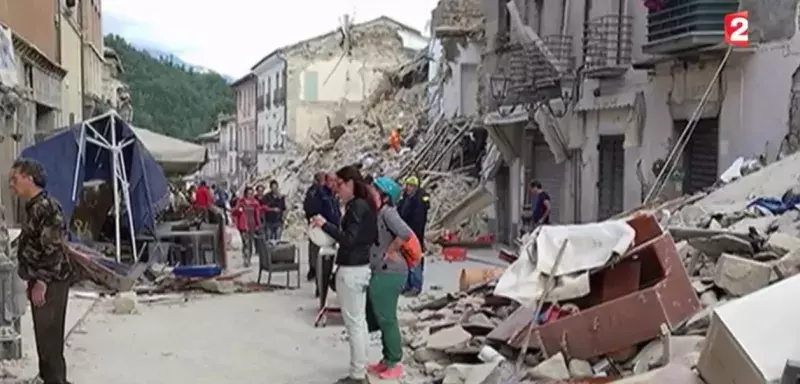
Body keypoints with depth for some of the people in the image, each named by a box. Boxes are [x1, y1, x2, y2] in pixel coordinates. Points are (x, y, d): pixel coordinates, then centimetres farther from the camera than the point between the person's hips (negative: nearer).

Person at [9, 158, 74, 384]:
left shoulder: (47, 207, -19)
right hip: (40, 280, 10)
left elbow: (53, 249, -23)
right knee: (43, 334, 17)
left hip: (50, 282, -10)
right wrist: (33, 280, 20)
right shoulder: (33, 206, 12)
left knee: (50, 336, -5)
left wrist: (41, 283, -23)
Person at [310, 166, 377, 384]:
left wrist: (325, 225, -22)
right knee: (359, 321, 16)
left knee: (353, 323, -4)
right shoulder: (365, 205, 11)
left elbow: (349, 239, -24)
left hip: (350, 270, -10)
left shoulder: (356, 206, -18)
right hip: (361, 267, 10)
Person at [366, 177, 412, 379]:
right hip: (378, 272, 10)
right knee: (380, 318, 17)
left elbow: (405, 233, -30)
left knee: (386, 319, 0)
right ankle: (387, 360, 29)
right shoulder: (377, 212, 11)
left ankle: (394, 363, 13)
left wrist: (390, 251, -18)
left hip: (388, 273, -10)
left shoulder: (388, 212, -17)